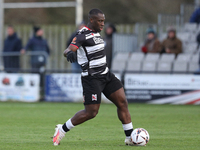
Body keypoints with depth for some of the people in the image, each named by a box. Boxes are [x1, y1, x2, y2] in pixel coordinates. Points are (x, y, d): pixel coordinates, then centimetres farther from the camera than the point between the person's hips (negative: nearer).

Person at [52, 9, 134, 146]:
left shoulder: (96, 33, 11)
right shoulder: (83, 35, -17)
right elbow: (68, 50, -31)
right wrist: (69, 53, -54)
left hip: (105, 75, 9)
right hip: (92, 78, -9)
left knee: (122, 102, 2)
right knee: (91, 112, -8)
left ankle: (130, 137, 8)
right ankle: (62, 129, 10)